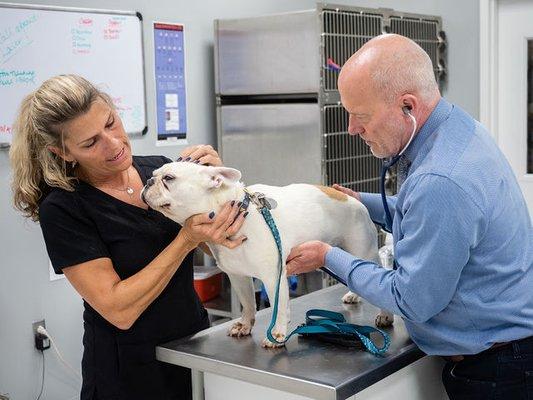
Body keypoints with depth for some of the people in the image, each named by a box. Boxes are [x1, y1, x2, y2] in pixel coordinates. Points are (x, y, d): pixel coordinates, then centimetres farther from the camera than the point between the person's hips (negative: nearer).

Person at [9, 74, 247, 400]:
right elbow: (119, 311, -23)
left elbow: (230, 244, 2)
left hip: (197, 344, 5)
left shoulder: (159, 169, -3)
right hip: (130, 373, -5)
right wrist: (188, 238, -27)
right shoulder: (61, 210, -17)